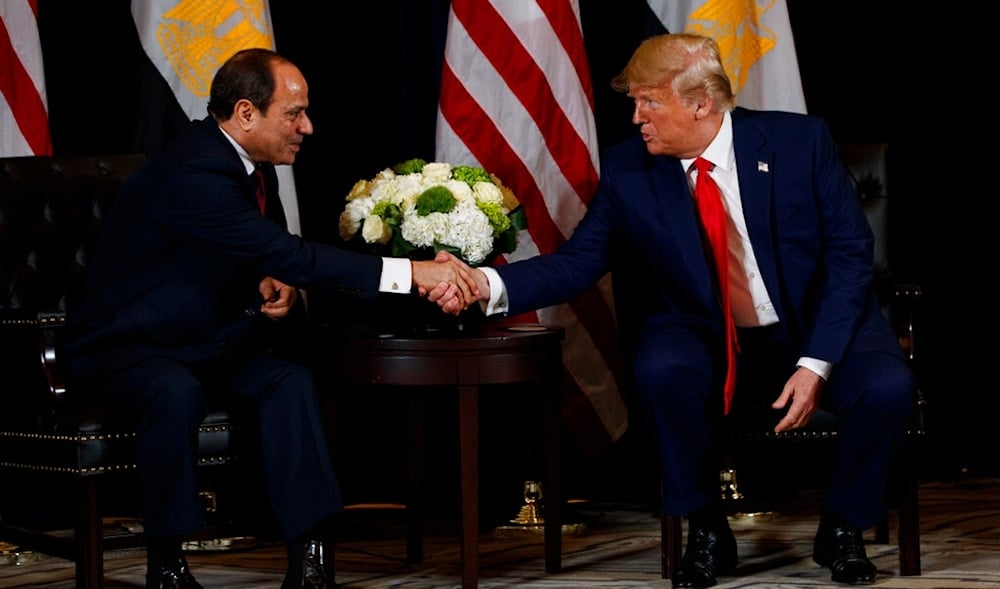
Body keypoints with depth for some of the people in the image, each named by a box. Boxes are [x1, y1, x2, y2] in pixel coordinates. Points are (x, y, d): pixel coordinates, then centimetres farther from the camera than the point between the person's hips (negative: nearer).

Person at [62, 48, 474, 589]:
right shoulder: (194, 172, -28)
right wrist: (411, 273, -36)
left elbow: (275, 258, 17)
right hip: (121, 346, -8)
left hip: (202, 340, 8)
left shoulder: (252, 163, 2)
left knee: (290, 379, -17)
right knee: (178, 393, -38)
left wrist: (277, 286, -10)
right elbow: (290, 257, -34)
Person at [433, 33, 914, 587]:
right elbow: (577, 262, -9)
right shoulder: (627, 171, -5)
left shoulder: (800, 140, -10)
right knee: (660, 371, -33)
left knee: (886, 387, -29)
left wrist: (816, 364, -19)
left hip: (816, 325, 0)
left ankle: (841, 530, 1)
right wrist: (488, 285, -28)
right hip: (705, 337, 1)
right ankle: (706, 532, -10)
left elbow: (851, 255, -9)